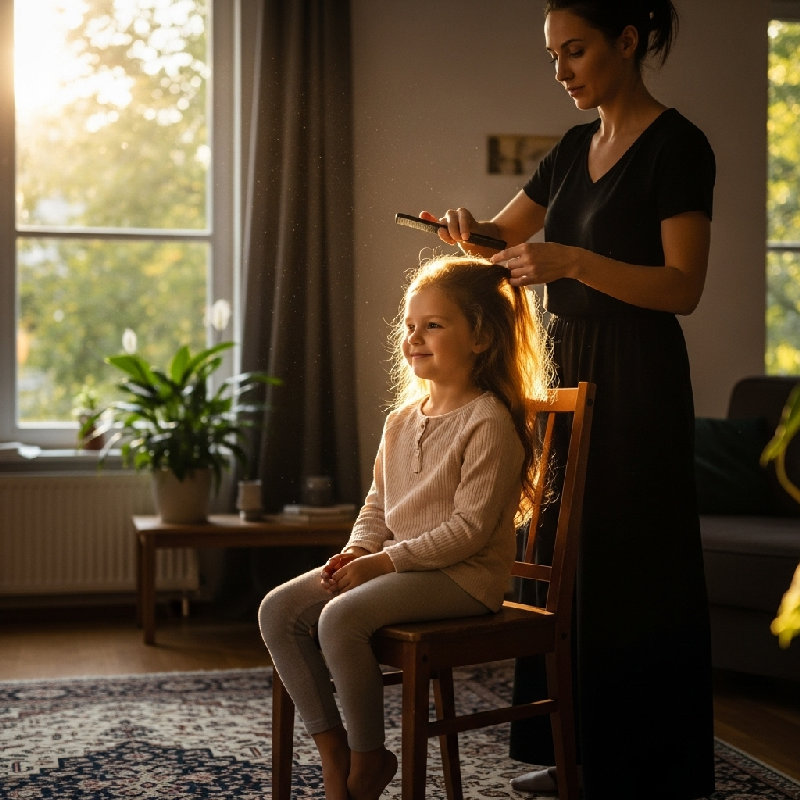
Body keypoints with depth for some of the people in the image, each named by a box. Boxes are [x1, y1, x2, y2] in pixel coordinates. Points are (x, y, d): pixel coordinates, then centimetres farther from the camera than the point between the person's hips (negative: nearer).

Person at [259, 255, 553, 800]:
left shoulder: (489, 422, -14)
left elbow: (470, 528, -19)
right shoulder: (402, 420, 13)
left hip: (463, 576, -8)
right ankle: (332, 750, 0)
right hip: (396, 565, 9)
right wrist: (357, 550, -1)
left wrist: (384, 561, -19)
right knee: (278, 609, -7)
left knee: (341, 618, -29)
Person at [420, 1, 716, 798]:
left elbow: (683, 287, -16)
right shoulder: (575, 147, 13)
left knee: (630, 571, -3)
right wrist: (465, 225, -1)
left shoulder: (677, 146, -10)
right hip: (568, 368, 8)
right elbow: (503, 235, 22)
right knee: (559, 560, 11)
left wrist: (570, 261, -26)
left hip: (635, 381, -8)